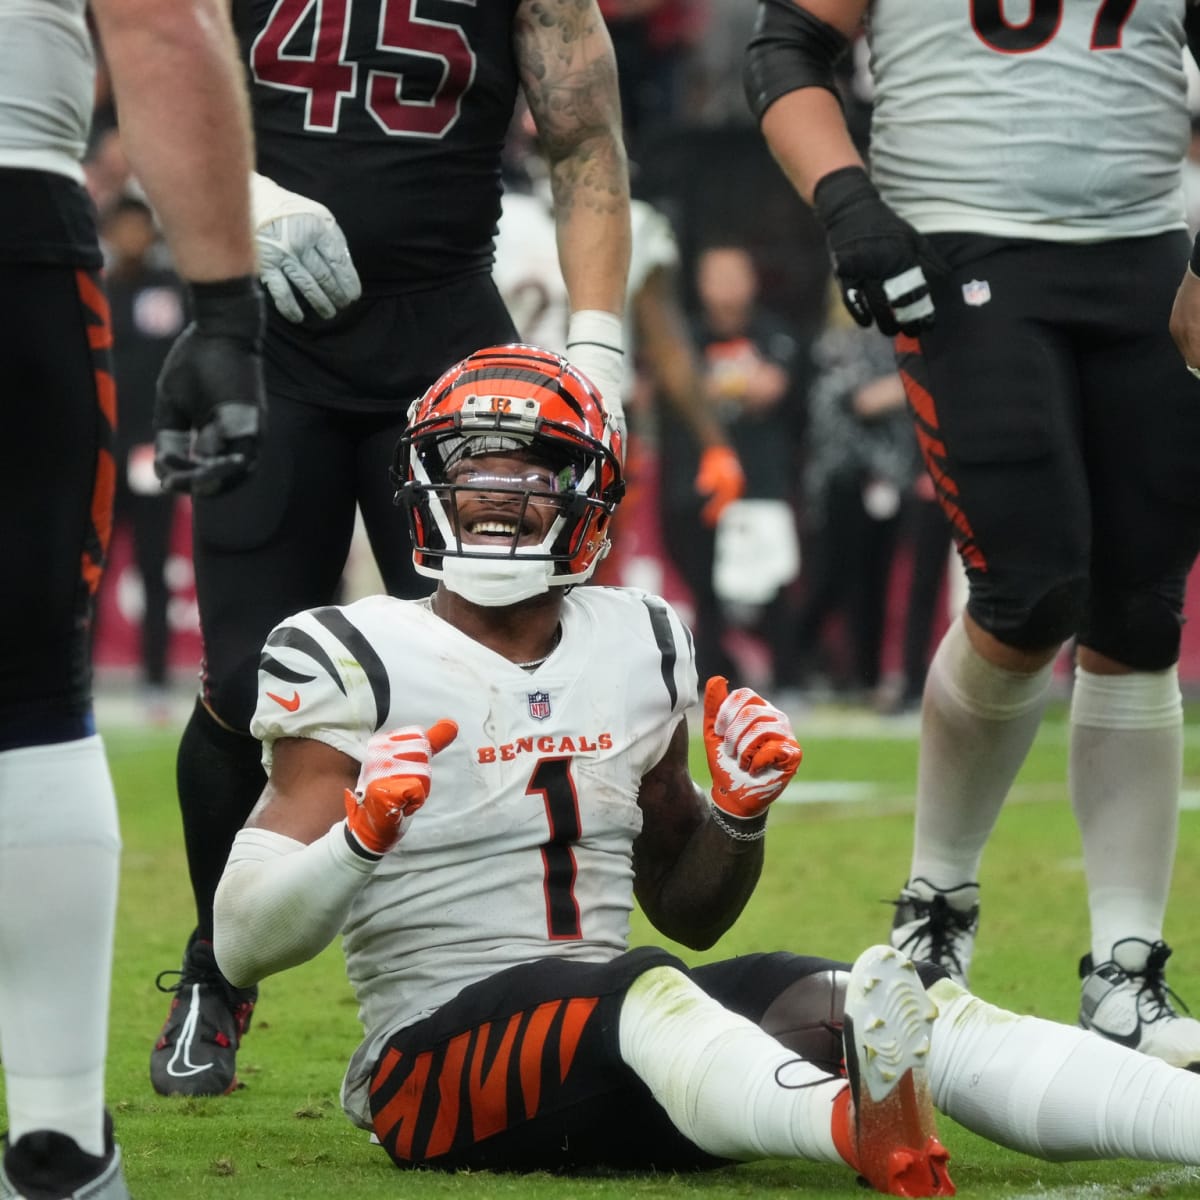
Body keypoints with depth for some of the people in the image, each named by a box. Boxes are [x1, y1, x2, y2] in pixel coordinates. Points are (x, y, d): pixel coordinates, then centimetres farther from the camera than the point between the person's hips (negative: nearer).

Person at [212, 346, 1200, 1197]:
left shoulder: (637, 647, 16)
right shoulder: (359, 665, -1)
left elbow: (692, 913, 25)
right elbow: (242, 949, -6)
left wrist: (742, 811, 4)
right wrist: (360, 837, -24)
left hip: (608, 1073, 5)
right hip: (439, 1064, -5)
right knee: (645, 992, -38)